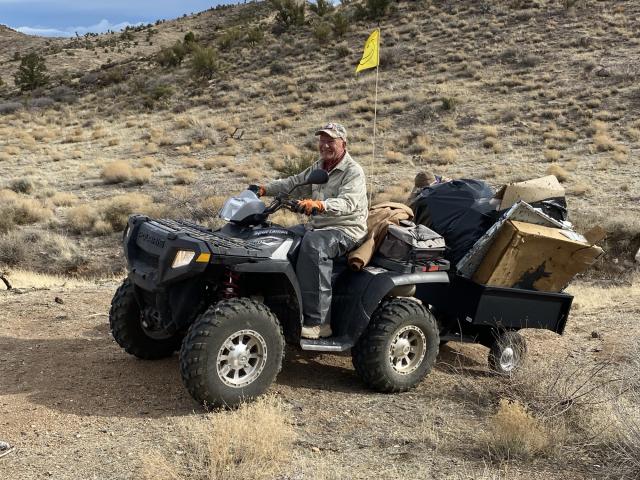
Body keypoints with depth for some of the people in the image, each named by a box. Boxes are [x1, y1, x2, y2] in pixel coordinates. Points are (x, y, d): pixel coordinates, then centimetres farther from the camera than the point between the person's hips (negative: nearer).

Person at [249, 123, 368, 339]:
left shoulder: (353, 172, -11)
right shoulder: (318, 167, 17)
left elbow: (347, 203, -27)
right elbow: (293, 183, 19)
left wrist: (318, 205, -45)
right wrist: (265, 189, 3)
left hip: (346, 229, -9)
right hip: (316, 225, 9)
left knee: (313, 243, -37)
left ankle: (318, 321, -39)